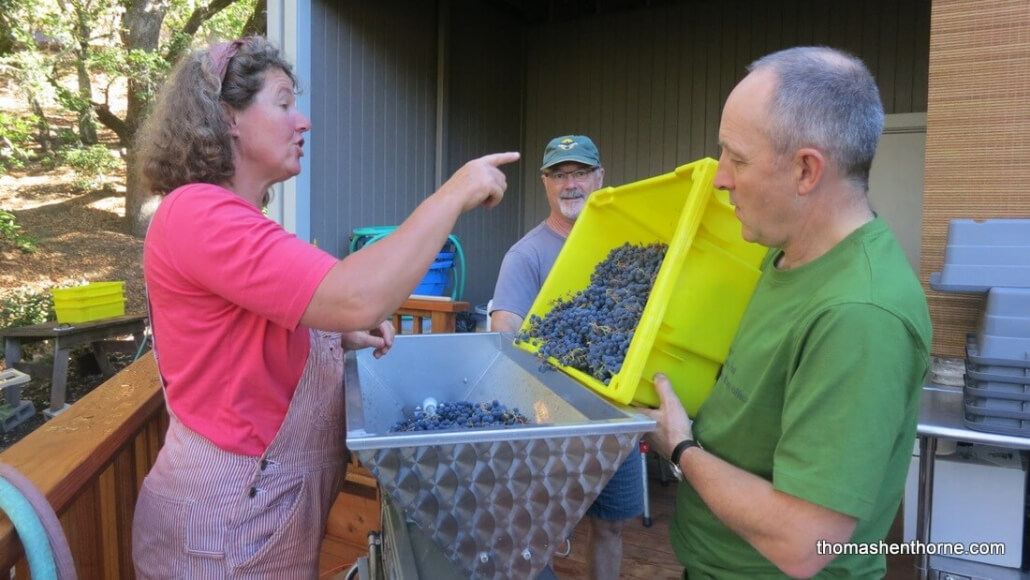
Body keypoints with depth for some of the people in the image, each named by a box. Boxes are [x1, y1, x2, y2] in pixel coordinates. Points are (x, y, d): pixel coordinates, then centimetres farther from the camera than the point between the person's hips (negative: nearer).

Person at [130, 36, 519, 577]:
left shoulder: (231, 219, 10)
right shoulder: (196, 214, -21)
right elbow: (357, 299, -34)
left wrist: (338, 338, 2)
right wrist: (453, 194, -24)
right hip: (227, 518, -9)